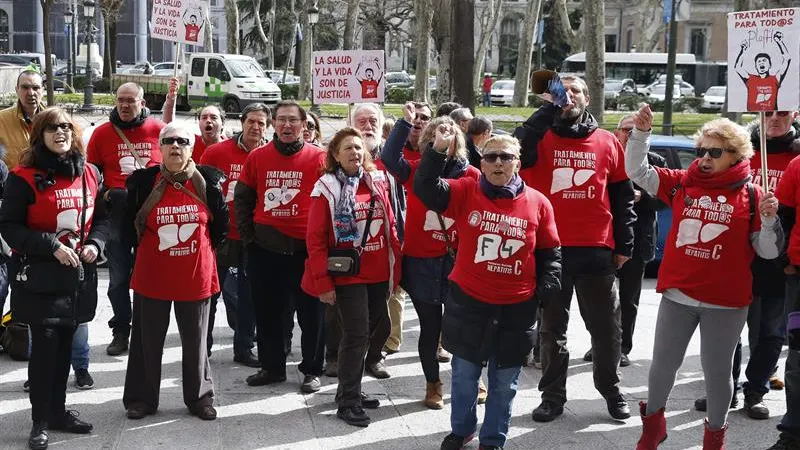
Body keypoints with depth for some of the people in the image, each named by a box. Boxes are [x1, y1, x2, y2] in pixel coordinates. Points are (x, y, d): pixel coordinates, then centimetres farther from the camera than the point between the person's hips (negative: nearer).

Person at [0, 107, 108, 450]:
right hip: (40, 276, -5)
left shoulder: (90, 174, 7)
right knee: (44, 345, -4)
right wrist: (52, 246, -19)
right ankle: (40, 421, 7)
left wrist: (95, 244, -4)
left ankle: (58, 410, 27)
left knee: (64, 344, 13)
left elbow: (100, 218, 16)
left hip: (79, 274, 5)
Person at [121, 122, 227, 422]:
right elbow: (129, 224, 7)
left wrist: (206, 248, 9)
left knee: (195, 340, 12)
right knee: (147, 340, 11)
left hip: (196, 276, 0)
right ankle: (141, 398, 25)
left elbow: (221, 221, 8)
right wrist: (146, 249, 9)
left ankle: (199, 397, 27)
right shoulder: (144, 181, -5)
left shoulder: (207, 180, -4)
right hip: (152, 276, 0)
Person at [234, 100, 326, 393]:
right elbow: (242, 198, 12)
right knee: (267, 312, 12)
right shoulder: (257, 157, 5)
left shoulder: (318, 158, -3)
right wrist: (247, 234, 5)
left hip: (306, 248, -3)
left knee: (311, 313, 4)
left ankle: (312, 370, 16)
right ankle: (272, 367, 25)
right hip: (264, 248, 3)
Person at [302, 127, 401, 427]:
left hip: (378, 275, 6)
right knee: (357, 334, -6)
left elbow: (390, 228, 10)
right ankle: (348, 402, 7)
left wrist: (396, 271, 8)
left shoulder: (378, 182, 7)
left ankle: (350, 388, 30)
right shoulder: (327, 187, -8)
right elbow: (315, 238, -9)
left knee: (379, 330, 13)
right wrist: (322, 282, -13)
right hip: (347, 275, -6)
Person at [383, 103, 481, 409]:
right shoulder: (415, 170, -3)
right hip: (421, 263, 0)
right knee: (430, 327, 11)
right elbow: (389, 158, -22)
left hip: (458, 261, 0)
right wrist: (406, 122, -25)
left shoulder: (471, 175, -2)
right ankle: (433, 385, 27)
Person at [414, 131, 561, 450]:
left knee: (504, 381, 11)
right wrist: (439, 150, -27)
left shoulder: (537, 203, -2)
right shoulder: (466, 192, -4)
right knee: (464, 374, 14)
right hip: (468, 302, 0)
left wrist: (548, 287, -3)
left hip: (517, 307, 0)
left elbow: (550, 252, 6)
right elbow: (425, 188, -17)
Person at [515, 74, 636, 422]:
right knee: (552, 328, 10)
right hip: (550, 249, -1)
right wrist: (549, 108, -19)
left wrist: (624, 245, 5)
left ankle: (611, 390, 27)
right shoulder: (542, 138, 2)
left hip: (597, 251, 1)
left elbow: (622, 196, 9)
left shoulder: (608, 143, 6)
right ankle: (553, 395, 20)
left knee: (605, 327, 11)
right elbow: (518, 151, -22)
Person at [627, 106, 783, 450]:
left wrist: (769, 218, -20)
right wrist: (641, 133, -12)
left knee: (717, 371, 10)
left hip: (726, 302, -2)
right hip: (677, 295, 2)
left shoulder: (751, 196, -4)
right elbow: (637, 171, 0)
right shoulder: (681, 183, 2)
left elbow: (769, 251, -2)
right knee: (663, 364, 14)